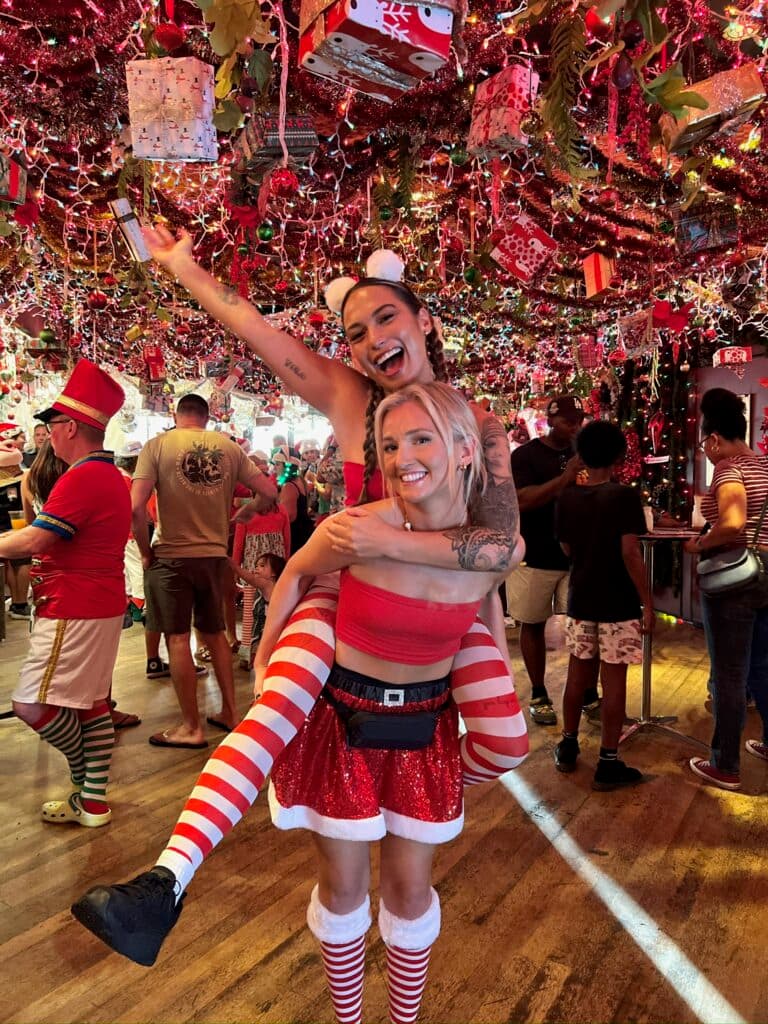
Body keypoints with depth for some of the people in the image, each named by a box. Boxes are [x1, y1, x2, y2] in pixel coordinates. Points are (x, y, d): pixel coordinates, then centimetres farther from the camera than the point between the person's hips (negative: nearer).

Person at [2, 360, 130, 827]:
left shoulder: (82, 477, -19)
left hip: (75, 609, -10)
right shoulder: (111, 474, 14)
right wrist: (40, 563, 11)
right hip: (100, 603, 10)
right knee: (90, 702, 14)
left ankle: (84, 774, 18)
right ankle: (93, 801, 22)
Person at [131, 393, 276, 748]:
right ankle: (230, 712, 27)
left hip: (171, 556, -4)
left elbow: (136, 507, -16)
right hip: (215, 556, 4)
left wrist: (146, 552, -5)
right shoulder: (229, 447, 2)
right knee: (215, 633, 19)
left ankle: (191, 727, 12)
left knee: (177, 638, 4)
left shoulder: (158, 445, -6)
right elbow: (269, 492, 1)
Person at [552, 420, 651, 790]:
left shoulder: (566, 498, 1)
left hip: (580, 599, 5)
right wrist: (648, 602, -11)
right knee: (613, 681, 3)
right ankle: (608, 764, 11)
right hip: (618, 604, -4)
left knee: (578, 674, 16)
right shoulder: (624, 496, -13)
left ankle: (568, 746, 28)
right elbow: (630, 554, -18)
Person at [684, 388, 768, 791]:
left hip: (733, 581, -9)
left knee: (728, 678, 2)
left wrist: (699, 544, -16)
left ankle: (726, 767, 14)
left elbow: (733, 525, -33)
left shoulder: (728, 469, -17)